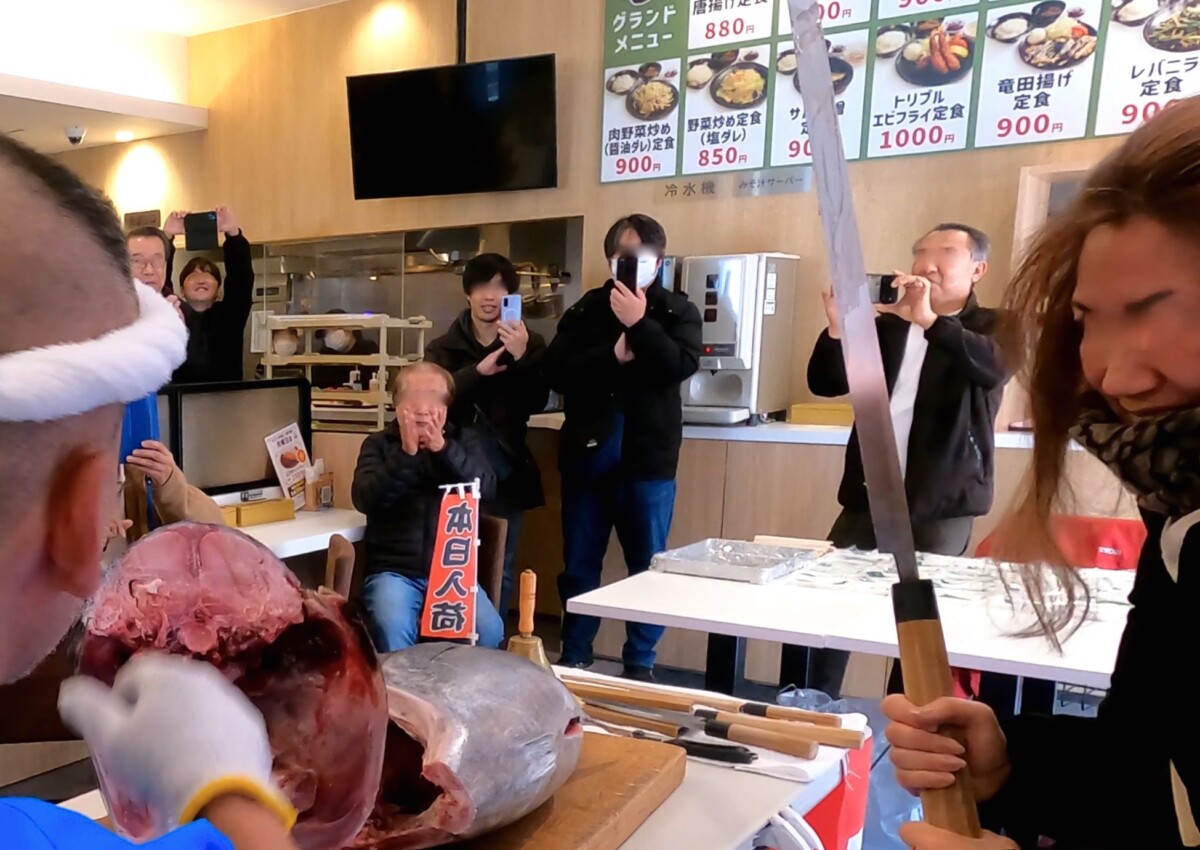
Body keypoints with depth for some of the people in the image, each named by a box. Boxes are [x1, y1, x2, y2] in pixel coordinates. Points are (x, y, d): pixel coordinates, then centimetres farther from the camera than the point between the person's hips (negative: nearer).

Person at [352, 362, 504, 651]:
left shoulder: (463, 442, 12)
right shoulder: (379, 444, 8)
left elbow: (486, 489, -5)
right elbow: (364, 499, -8)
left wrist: (443, 449, -17)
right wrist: (405, 454, -18)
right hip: (394, 571, -1)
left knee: (488, 631, -24)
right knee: (393, 630, -32)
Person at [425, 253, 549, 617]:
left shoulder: (530, 344, 5)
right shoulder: (444, 347, 6)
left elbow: (536, 403, -7)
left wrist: (521, 358, -22)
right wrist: (478, 371, -22)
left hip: (505, 472, 0)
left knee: (500, 567, 8)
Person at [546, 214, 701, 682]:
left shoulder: (678, 311, 2)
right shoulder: (586, 310, 7)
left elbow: (682, 365, -14)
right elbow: (556, 371, -5)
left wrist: (639, 323, -19)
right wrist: (614, 354, -16)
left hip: (648, 459, -2)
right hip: (587, 455, 2)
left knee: (649, 568, 6)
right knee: (579, 565, 10)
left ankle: (640, 665, 19)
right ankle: (574, 659, 23)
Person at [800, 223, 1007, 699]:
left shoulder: (992, 327, 2)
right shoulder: (886, 326, 14)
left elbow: (995, 368, -22)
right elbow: (825, 384, 6)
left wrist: (929, 321, -34)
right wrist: (838, 327, -12)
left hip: (941, 505, -4)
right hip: (868, 496, 4)